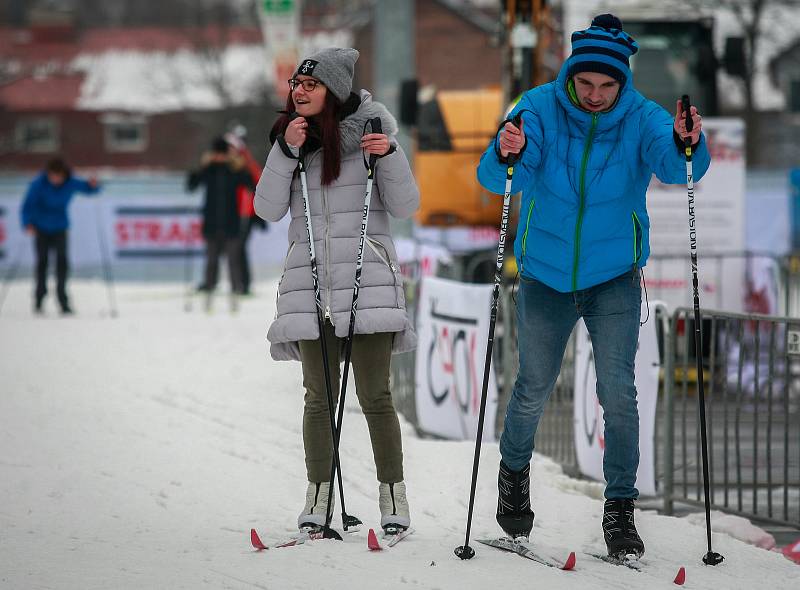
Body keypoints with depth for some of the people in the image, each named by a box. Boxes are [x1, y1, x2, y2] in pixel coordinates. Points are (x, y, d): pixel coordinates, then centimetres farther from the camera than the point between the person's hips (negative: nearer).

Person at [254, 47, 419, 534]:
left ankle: (394, 495, 2)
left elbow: (405, 208, -1)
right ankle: (319, 496, 11)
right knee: (320, 397, 4)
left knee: (374, 395, -4)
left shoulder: (370, 131, 1)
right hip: (310, 281, 3)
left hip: (367, 278, -3)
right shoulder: (293, 137, 9)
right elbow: (268, 209, 0)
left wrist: (390, 156, -15)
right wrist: (286, 151, -10)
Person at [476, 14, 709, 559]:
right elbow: (496, 178, -24)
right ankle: (515, 470, 39)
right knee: (534, 389, 10)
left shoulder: (642, 119, -13)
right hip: (546, 275, 1)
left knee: (618, 390, -10)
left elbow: (675, 167, -30)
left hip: (614, 278, 0)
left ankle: (620, 508, 1)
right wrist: (506, 155, -47)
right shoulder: (540, 109, -14)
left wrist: (686, 144, -53)